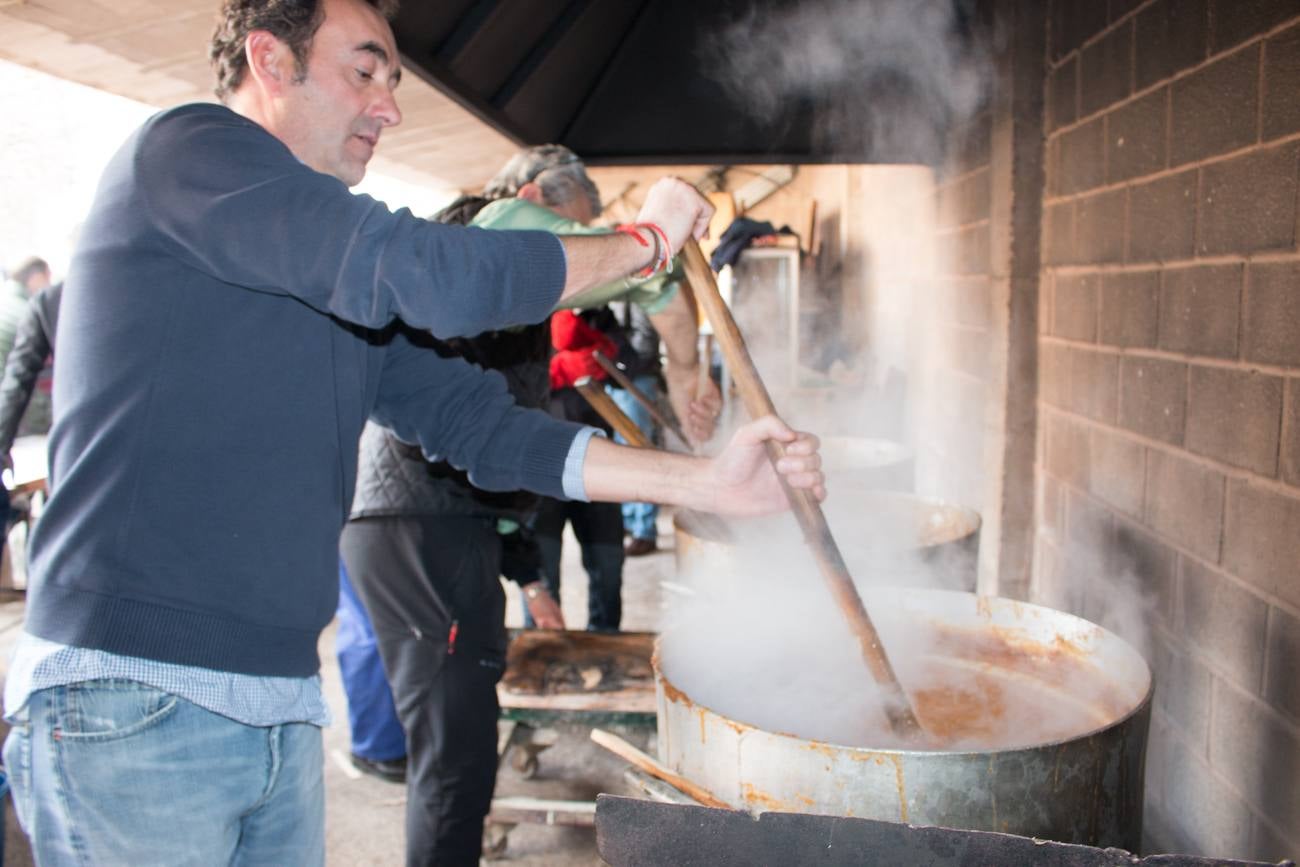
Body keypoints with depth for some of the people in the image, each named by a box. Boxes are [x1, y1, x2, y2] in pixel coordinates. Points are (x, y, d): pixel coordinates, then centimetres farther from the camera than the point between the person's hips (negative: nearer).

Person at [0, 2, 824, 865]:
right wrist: (646, 237, -6)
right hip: (133, 704, -7)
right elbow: (419, 271, -20)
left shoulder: (343, 290, 15)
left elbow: (476, 419, 8)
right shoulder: (183, 149, -7)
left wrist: (702, 480, 0)